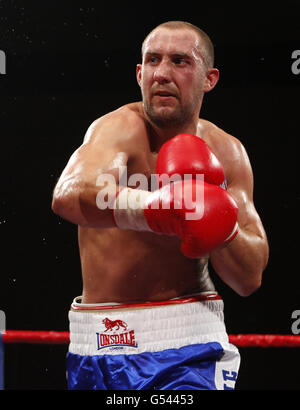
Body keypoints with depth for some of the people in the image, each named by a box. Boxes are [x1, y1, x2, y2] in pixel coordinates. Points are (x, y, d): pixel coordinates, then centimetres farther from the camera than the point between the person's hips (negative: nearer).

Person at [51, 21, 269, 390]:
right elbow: (68, 196, -38)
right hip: (100, 346, -2)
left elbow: (249, 279, -2)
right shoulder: (119, 128, -13)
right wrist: (156, 209, -53)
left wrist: (220, 223, -21)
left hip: (188, 346, 2)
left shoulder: (227, 153, 1)